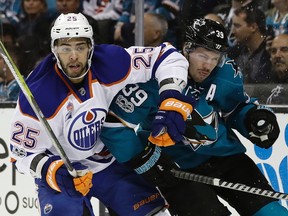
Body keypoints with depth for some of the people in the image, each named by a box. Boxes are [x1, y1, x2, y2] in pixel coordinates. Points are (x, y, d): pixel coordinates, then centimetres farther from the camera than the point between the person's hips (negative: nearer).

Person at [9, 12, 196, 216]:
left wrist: (172, 101, -27)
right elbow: (22, 153, -17)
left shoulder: (110, 63, -21)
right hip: (59, 175, -3)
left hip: (108, 163, 4)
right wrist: (52, 170, -34)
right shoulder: (37, 96, -27)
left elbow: (167, 57, -13)